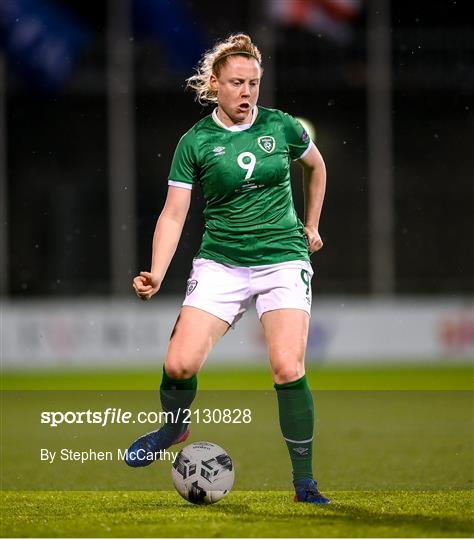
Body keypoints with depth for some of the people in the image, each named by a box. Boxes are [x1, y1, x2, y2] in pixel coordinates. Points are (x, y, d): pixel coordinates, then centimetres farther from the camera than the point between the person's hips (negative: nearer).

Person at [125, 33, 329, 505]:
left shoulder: (281, 126, 1)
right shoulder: (195, 142, -2)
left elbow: (315, 166, 22)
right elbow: (174, 214, -3)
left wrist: (311, 225, 24)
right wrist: (156, 274, -15)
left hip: (283, 260, 0)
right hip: (221, 265, 0)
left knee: (288, 369, -16)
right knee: (179, 364, -13)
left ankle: (305, 483, -4)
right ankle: (173, 429, 22)